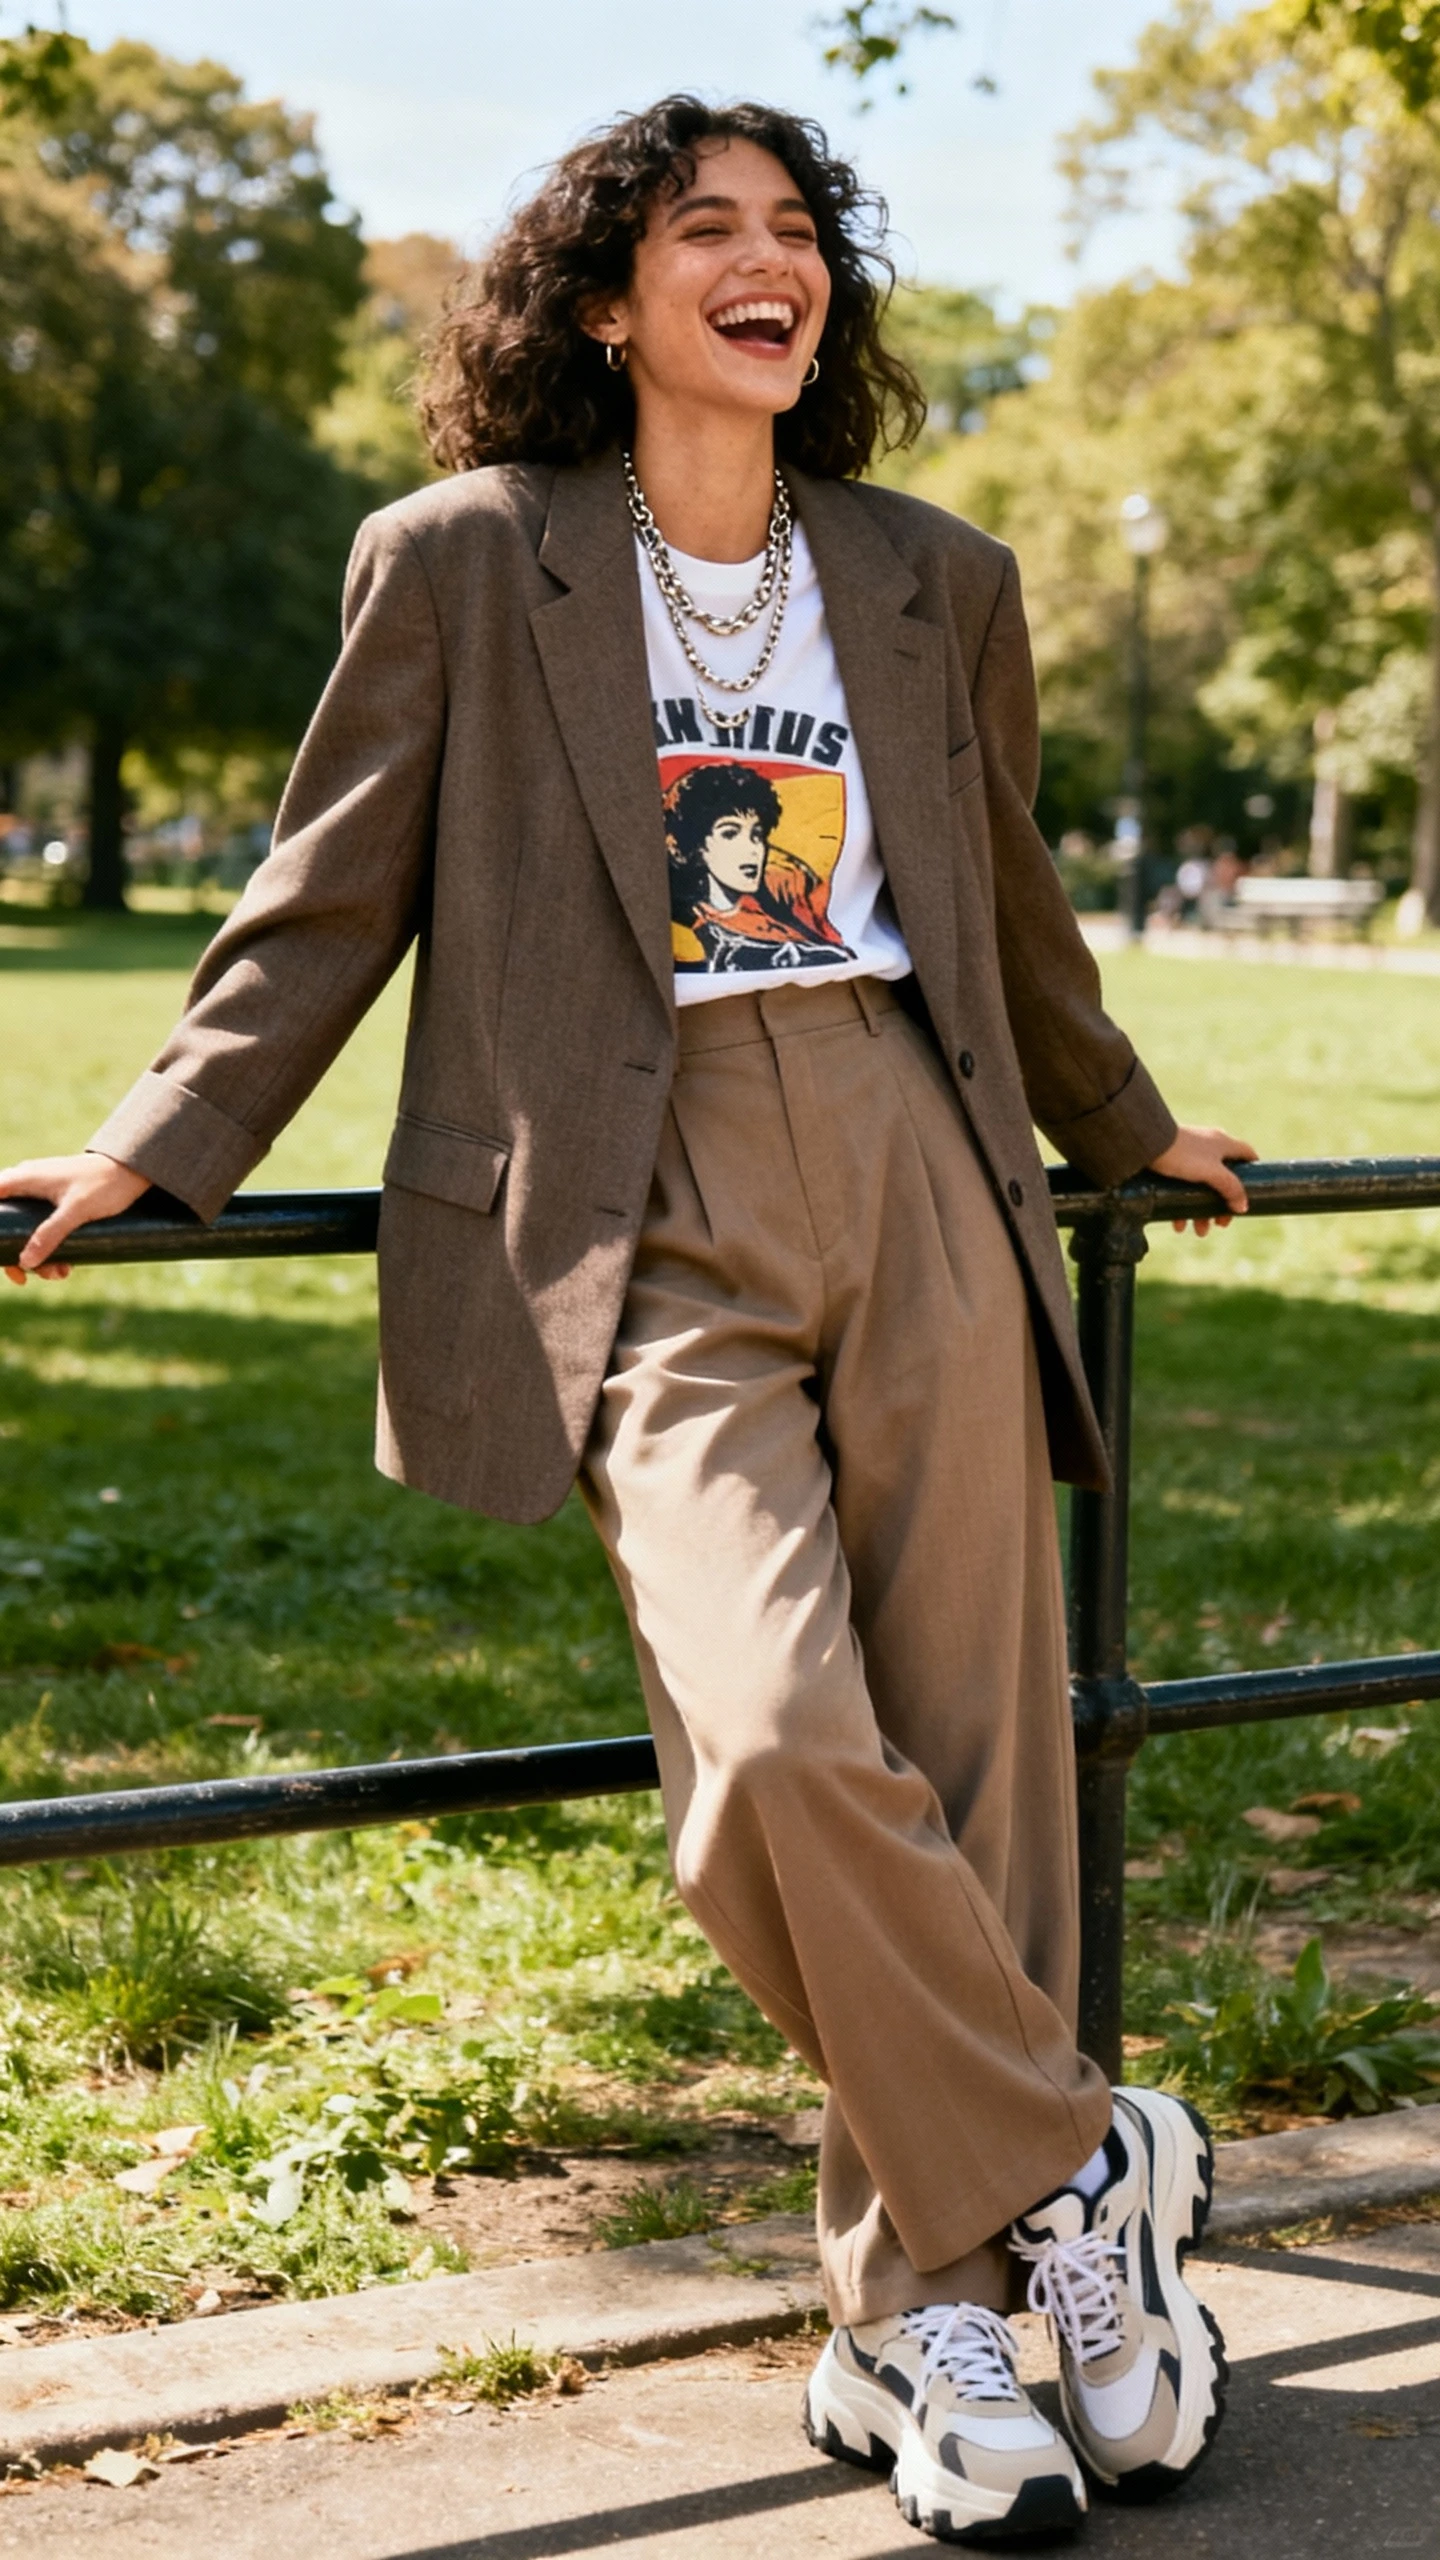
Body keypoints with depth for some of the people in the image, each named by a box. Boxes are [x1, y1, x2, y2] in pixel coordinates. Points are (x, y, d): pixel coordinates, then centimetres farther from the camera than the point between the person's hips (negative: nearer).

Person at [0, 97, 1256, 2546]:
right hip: (655, 1224, -4)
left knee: (967, 1758, 0)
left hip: (917, 1180, 4)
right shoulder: (465, 558, 6)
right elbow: (332, 894, 10)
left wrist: (1125, 1130, 40)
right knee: (778, 1742, -22)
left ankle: (922, 2316, 15)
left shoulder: (936, 583, 16)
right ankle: (1077, 2168, 1)